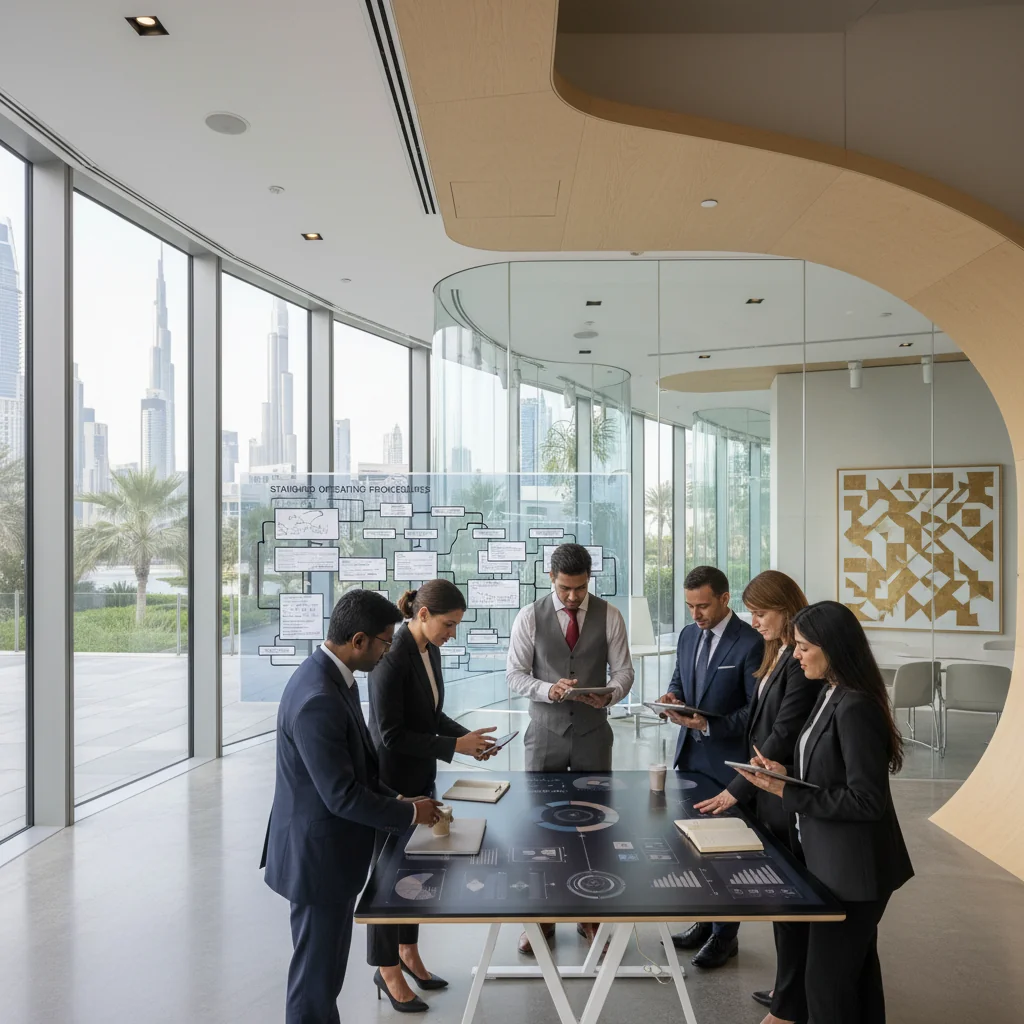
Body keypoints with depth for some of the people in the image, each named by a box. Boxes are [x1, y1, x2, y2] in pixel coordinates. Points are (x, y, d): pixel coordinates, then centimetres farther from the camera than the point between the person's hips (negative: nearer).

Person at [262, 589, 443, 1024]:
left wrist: (397, 799, 4)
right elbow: (342, 796, -27)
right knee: (316, 972, 10)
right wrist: (410, 813, -15)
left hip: (327, 847, 9)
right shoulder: (318, 700, -31)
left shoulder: (331, 675, 0)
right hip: (318, 854, -9)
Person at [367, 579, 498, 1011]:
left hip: (420, 780, 8)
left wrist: (468, 735, -3)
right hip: (390, 783, -8)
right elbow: (391, 734, -24)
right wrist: (454, 746, -22)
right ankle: (388, 970, 29)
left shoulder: (431, 651, 1)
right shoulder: (392, 659, -26)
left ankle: (409, 952, 39)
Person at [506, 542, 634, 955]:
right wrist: (549, 690, -23)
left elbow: (624, 670, 0)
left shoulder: (609, 615, -3)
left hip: (593, 734, 1)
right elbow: (516, 676, -4)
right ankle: (542, 919, 25)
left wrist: (609, 694, -22)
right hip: (545, 733, 0)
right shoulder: (530, 616, -5)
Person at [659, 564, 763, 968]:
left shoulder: (750, 642, -17)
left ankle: (725, 935, 26)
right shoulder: (688, 635, 5)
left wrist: (709, 724, -25)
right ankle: (704, 922, 35)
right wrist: (673, 697, -6)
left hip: (727, 762, -6)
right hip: (690, 756, 7)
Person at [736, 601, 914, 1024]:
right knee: (854, 970, 24)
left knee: (827, 979, 6)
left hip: (853, 867, -9)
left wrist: (787, 793, -22)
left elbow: (866, 801, -24)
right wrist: (787, 772, -3)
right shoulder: (831, 695, 4)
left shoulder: (856, 708, -25)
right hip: (834, 858, 9)